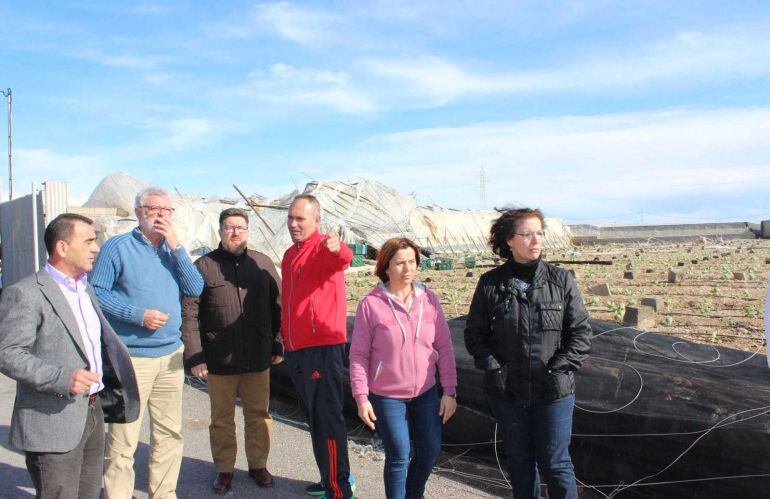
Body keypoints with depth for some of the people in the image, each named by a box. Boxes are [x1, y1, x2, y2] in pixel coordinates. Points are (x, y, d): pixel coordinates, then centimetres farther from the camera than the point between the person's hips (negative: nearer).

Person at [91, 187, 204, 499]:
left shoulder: (172, 249, 12)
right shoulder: (118, 247, -3)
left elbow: (195, 289, 1)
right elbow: (96, 292, -8)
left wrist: (176, 246, -7)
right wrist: (138, 315, -16)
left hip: (170, 355, 5)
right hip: (131, 357, -5)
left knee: (169, 433, 12)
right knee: (123, 442, -2)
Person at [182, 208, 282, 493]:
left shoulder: (263, 263, 6)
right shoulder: (204, 266, -1)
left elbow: (277, 308, 10)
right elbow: (189, 314, -3)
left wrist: (278, 346, 9)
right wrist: (194, 356, -8)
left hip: (258, 359, 2)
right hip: (219, 360, -1)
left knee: (259, 415, 12)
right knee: (222, 419, 12)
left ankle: (258, 465, 30)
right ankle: (224, 469, 29)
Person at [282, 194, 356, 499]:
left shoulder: (323, 249, -9)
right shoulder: (289, 255, 16)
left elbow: (343, 258, -34)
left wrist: (338, 248, -55)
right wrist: (284, 337, 22)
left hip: (322, 347, -9)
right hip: (295, 350, 9)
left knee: (327, 419, -5)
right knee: (315, 417, 18)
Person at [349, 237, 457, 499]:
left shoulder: (429, 299, -3)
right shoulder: (371, 304, -11)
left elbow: (444, 347, 0)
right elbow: (359, 355, -8)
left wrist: (449, 391, -1)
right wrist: (362, 398, -10)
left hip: (426, 393, 4)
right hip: (387, 396, -3)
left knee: (431, 451, 11)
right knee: (399, 457, 4)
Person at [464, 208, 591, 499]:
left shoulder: (561, 281, -4)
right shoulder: (490, 284, -3)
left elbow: (581, 333, -1)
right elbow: (475, 333, 4)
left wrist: (558, 368, -11)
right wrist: (492, 367, -9)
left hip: (553, 391, -1)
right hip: (507, 391, 1)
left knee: (555, 464, 7)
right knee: (519, 461, 16)